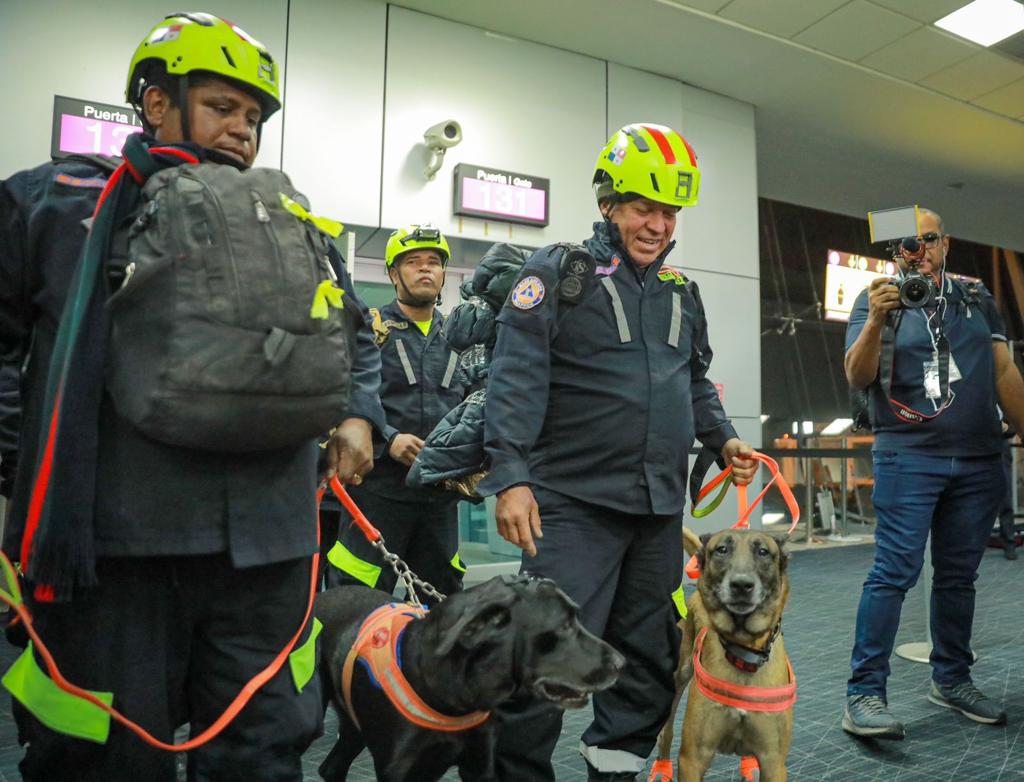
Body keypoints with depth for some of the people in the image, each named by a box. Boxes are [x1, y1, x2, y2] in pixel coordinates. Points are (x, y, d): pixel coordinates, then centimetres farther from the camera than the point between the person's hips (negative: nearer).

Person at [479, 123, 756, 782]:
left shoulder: (682, 292, 17)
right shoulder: (560, 272, -3)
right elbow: (517, 376, -11)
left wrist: (723, 437, 10)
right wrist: (510, 475, -19)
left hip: (661, 505, 7)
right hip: (575, 502, -6)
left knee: (651, 653, 15)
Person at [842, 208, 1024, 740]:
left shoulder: (978, 300, 15)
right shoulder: (878, 300, 2)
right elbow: (857, 377, -10)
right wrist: (875, 322, -27)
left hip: (978, 461, 5)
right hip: (908, 456, -4)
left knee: (958, 576, 12)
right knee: (894, 573, -10)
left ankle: (952, 680, 25)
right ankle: (863, 695, -6)